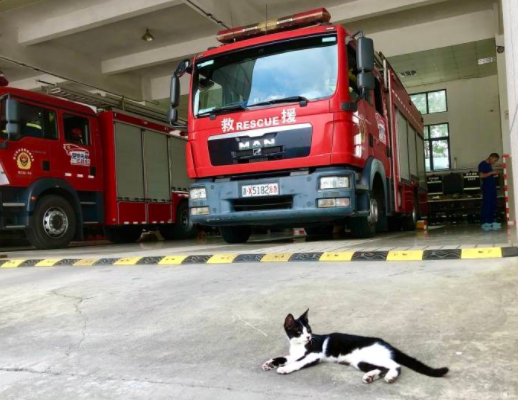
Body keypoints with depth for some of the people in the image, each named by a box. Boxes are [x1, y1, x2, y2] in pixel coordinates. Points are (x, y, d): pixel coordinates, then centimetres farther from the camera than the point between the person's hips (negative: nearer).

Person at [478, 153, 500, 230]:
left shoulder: (489, 165, 18)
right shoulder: (482, 164, -9)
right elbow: (481, 175, -19)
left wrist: (494, 174, 8)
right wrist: (492, 172, -17)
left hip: (492, 187, 9)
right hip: (487, 187, -9)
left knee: (493, 205, 9)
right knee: (486, 205, -8)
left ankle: (491, 221, 16)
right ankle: (484, 223, -5)